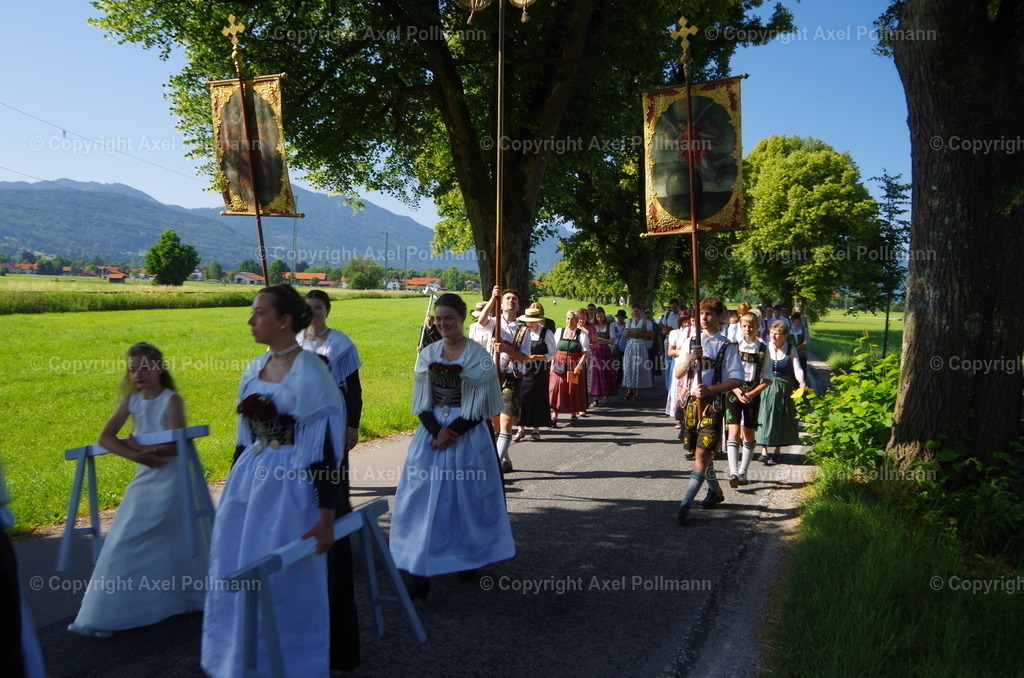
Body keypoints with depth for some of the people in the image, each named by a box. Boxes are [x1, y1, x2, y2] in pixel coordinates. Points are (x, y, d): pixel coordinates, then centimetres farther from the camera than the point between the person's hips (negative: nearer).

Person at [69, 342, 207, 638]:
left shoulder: (172, 400, -12)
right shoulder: (132, 400, 4)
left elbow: (175, 447, -19)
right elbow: (105, 438, 0)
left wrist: (136, 444, -9)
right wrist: (136, 455, -15)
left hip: (171, 478, -6)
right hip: (144, 477, 6)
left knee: (176, 545, -1)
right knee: (123, 545, 8)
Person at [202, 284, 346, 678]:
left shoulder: (309, 372, -15)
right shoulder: (255, 368, 8)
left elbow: (325, 450, -16)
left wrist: (326, 518, -18)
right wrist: (234, 489, 19)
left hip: (289, 487, -8)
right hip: (248, 480, 8)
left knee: (283, 582, 4)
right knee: (233, 574, 16)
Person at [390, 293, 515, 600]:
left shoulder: (478, 355, -6)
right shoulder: (428, 354, 6)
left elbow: (480, 407, -7)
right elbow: (421, 402, 4)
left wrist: (454, 432, -16)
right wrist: (436, 431, -12)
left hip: (468, 435, -3)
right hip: (432, 432, 3)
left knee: (468, 498, 6)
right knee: (424, 498, 0)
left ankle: (470, 558, 25)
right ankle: (420, 569, 4)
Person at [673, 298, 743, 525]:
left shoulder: (726, 347, -2)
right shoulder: (692, 343, 13)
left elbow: (735, 380, -7)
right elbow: (678, 374, 9)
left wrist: (710, 390, -20)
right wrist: (690, 358, -11)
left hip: (712, 404, -5)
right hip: (690, 402, 5)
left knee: (702, 454, -10)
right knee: (699, 453, 14)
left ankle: (686, 504, -10)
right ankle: (715, 491, 36)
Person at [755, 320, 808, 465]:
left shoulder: (791, 350, -1)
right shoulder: (766, 348, -2)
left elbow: (797, 368, -10)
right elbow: (761, 368, -4)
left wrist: (801, 381, -29)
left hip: (784, 388, 1)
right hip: (767, 386, -1)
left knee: (782, 419, 6)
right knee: (765, 416, -4)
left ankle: (777, 452, 18)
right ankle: (764, 452, 1)